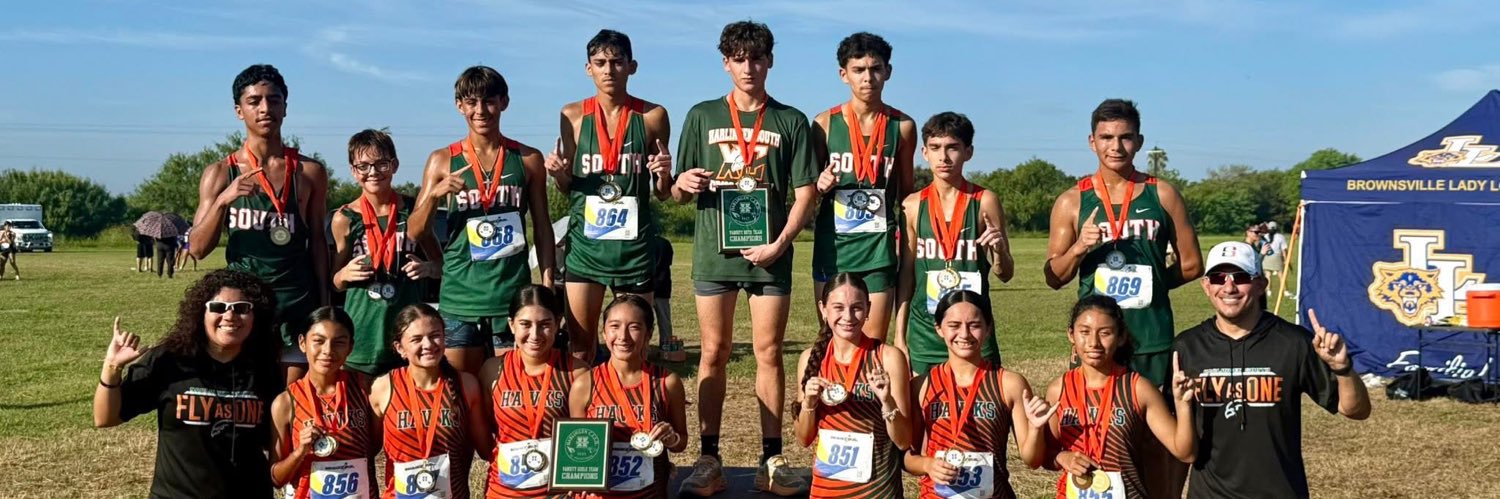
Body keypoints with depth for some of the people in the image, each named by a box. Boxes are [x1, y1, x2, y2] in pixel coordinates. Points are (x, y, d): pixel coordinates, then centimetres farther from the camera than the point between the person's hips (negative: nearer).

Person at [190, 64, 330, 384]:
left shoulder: (310, 172, 6)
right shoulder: (221, 174, 3)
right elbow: (198, 249, 0)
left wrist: (324, 305, 6)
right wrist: (223, 201, -16)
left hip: (297, 305, 1)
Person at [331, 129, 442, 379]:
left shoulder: (414, 210, 4)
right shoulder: (344, 218, 3)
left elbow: (441, 264, 15)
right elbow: (336, 283, 13)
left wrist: (427, 268, -6)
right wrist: (345, 274, -8)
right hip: (362, 328, 0)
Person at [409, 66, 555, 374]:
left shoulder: (527, 160, 6)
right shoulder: (443, 161, 5)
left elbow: (542, 228, 10)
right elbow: (415, 233, 5)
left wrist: (547, 287, 3)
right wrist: (434, 195, -12)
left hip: (514, 295, 0)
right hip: (459, 296, 0)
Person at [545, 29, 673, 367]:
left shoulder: (652, 116, 1)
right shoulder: (573, 116, 4)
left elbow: (661, 193, 9)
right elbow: (567, 187, 13)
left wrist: (664, 175, -13)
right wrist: (557, 173, -9)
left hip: (635, 243, -1)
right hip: (585, 242, 1)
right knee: (579, 349, 3)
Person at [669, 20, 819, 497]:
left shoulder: (791, 121, 6)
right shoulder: (702, 116, 9)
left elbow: (806, 191, 2)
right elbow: (678, 193, 9)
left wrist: (780, 243, -10)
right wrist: (683, 184, -15)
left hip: (769, 253, 0)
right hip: (714, 250, 1)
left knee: (769, 353, 2)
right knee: (714, 354, 3)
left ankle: (771, 460, 9)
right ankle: (709, 460, 9)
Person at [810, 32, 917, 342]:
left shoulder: (902, 126, 3)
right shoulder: (826, 123, 1)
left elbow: (906, 191, 13)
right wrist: (820, 186, -11)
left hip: (879, 248, 0)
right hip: (832, 246, 0)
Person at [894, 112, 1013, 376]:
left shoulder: (985, 201, -2)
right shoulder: (913, 205, 2)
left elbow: (1005, 274, 4)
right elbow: (906, 274, 8)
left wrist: (998, 251, -18)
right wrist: (899, 334, 6)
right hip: (924, 330, 1)